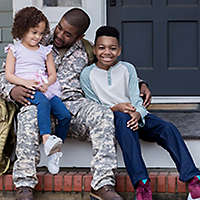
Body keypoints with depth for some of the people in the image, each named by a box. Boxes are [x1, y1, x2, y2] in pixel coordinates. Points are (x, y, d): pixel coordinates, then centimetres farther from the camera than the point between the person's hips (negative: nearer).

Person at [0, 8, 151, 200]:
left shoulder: (85, 52, 17)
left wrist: (140, 84, 12)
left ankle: (103, 183, -37)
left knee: (104, 115, -31)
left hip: (73, 102, 2)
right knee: (29, 116, -39)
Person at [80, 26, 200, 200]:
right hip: (110, 119, -3)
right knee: (123, 119, -38)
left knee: (168, 128, -24)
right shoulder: (87, 74, 5)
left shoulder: (127, 69, 9)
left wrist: (137, 114, -22)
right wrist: (115, 108, -17)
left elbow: (136, 99, 2)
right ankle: (141, 183, -49)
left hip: (137, 117, 3)